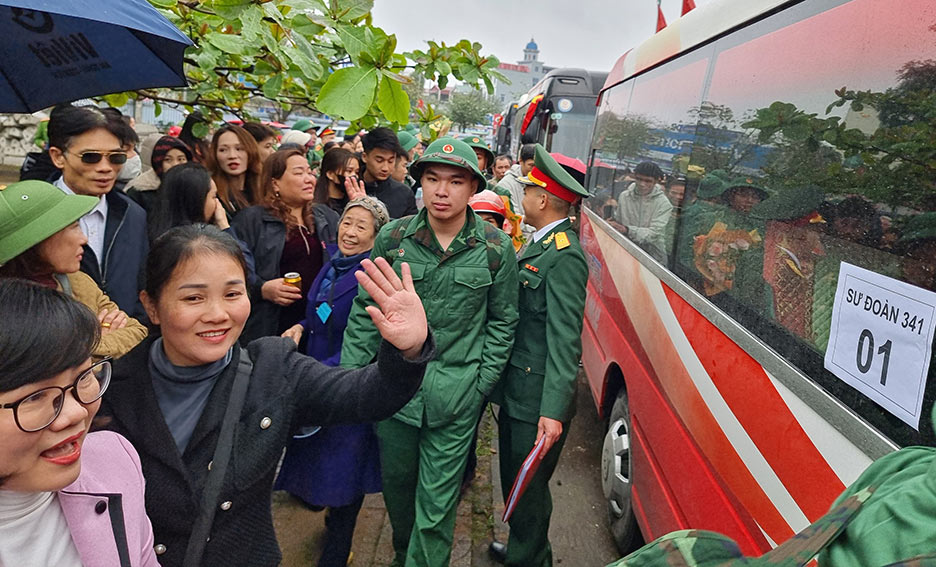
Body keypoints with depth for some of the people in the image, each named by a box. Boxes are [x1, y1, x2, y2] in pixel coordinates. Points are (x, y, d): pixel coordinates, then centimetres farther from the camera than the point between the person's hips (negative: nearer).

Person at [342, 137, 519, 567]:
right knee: (396, 482, 21)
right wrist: (350, 374, 0)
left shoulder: (496, 248, -6)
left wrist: (481, 383, -2)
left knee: (437, 503, 5)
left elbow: (502, 321, 3)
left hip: (455, 396, -2)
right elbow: (366, 309, 3)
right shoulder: (392, 237, -4)